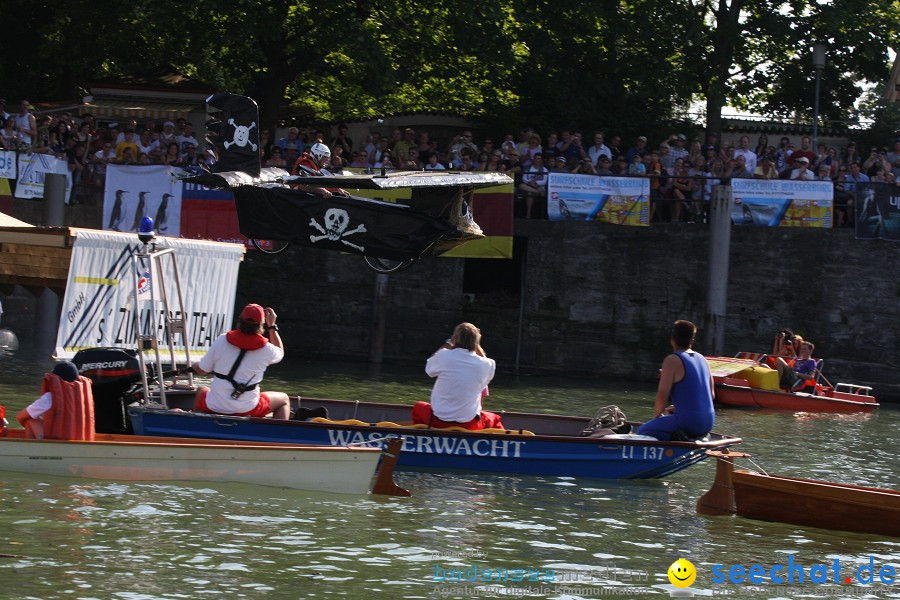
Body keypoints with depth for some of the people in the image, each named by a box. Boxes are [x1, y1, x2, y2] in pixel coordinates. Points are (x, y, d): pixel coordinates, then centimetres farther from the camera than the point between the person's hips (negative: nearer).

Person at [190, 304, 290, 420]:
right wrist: (272, 326, 22)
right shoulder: (266, 349, -9)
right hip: (246, 410, -2)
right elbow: (280, 353, 17)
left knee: (202, 392, 37)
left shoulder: (222, 340, -8)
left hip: (214, 408, 2)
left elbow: (201, 371, 2)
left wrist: (195, 366, 25)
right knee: (284, 399, 22)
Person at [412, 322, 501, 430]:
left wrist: (448, 344, 17)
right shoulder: (484, 365, -9)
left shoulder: (444, 356, -12)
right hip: (469, 425, 0)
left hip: (438, 423, 0)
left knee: (418, 407, 31)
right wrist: (477, 346, 17)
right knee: (494, 419, 31)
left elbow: (428, 367, 12)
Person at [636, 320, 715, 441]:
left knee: (643, 431, 1)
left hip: (688, 421, -8)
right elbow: (711, 395, 19)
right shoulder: (702, 359, 14)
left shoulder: (672, 361, -8)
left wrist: (657, 415, 6)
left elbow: (662, 396, -14)